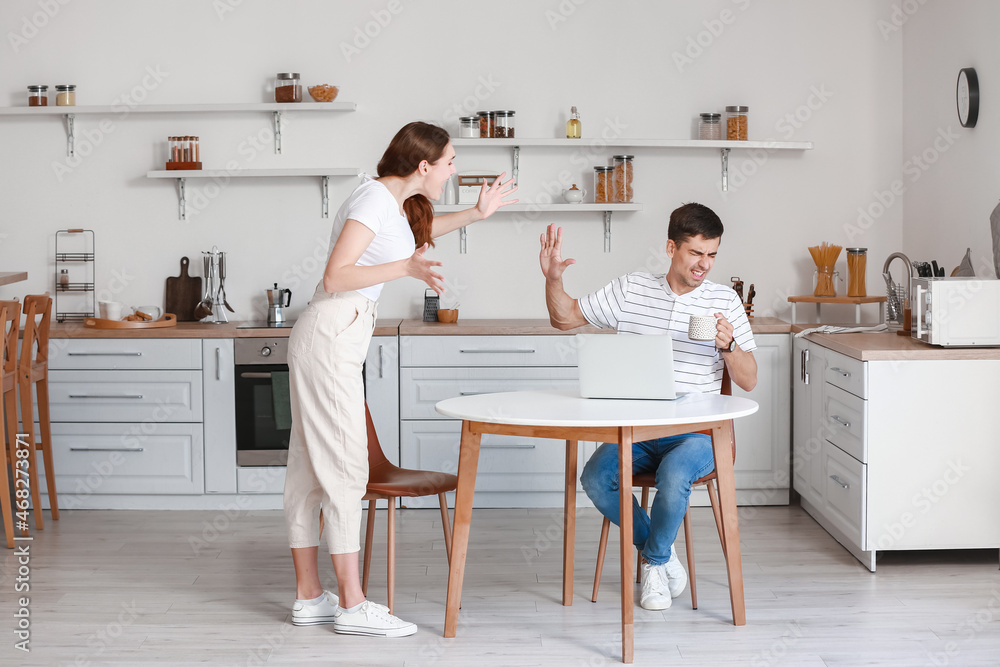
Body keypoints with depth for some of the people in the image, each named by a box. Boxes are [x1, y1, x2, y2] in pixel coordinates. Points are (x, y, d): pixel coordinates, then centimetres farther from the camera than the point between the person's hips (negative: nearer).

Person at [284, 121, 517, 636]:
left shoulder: (400, 201, 14)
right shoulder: (373, 199, -14)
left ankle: (308, 596, 14)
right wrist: (406, 268, -24)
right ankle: (351, 604, -6)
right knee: (344, 467, -9)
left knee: (311, 468, 9)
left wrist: (476, 213, 30)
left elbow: (419, 230, 39)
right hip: (330, 338, -10)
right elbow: (335, 277, -21)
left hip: (337, 338, 10)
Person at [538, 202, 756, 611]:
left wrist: (728, 345, -17)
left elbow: (748, 382, 3)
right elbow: (564, 318, 14)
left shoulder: (725, 301, 4)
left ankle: (654, 561, -4)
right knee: (595, 478, -26)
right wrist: (553, 278, -4)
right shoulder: (630, 290, 8)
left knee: (673, 474, -35)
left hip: (696, 432, -2)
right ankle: (662, 552, 0)